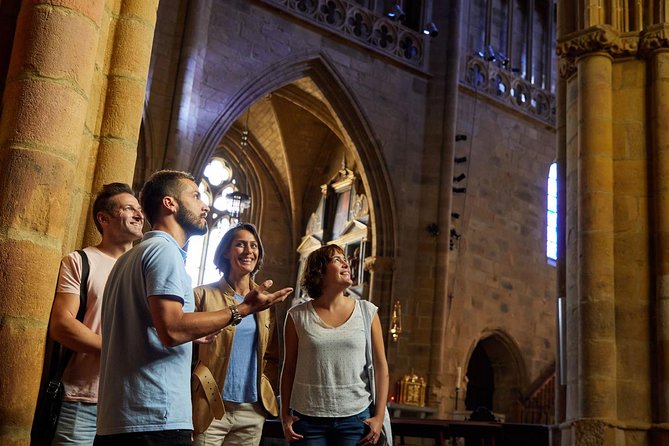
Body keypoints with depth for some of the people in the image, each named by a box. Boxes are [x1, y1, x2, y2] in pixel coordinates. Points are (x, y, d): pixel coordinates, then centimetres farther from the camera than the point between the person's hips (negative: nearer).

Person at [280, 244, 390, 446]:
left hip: (355, 417, 0)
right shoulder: (298, 316, -1)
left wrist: (379, 416, -3)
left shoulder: (366, 312, 0)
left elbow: (381, 366, 1)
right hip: (307, 419, 0)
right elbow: (289, 368, 6)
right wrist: (285, 415, 2)